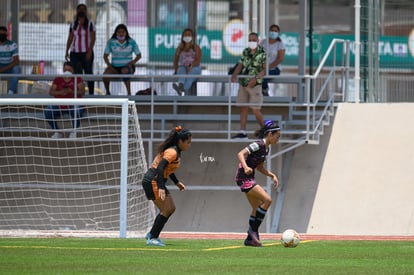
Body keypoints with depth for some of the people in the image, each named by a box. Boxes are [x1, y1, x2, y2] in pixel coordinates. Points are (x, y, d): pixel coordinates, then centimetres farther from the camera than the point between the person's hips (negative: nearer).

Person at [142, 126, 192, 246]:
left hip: (157, 181, 10)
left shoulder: (176, 152, 11)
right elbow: (160, 168, -29)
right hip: (152, 181, -10)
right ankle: (152, 238, -4)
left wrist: (177, 182, 21)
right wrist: (160, 188, -35)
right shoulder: (172, 152, -20)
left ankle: (152, 235, 19)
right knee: (166, 210, -9)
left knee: (171, 209, 12)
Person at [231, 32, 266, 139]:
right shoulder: (245, 52, 10)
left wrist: (256, 78, -25)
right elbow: (240, 65, 10)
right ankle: (242, 133, 7)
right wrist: (234, 74, -10)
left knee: (255, 110, -7)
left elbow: (265, 69, -12)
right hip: (243, 84, 6)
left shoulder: (263, 53, -7)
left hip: (255, 85, -6)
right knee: (243, 108, 5)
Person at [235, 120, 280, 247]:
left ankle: (250, 239, 15)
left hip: (249, 179, 10)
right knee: (267, 199, -17)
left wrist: (272, 175, 12)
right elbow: (241, 154, -24)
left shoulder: (266, 148, 13)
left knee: (257, 208, 9)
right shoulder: (258, 145, -15)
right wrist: (246, 167, -39)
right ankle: (253, 229, -9)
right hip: (244, 178, -10)